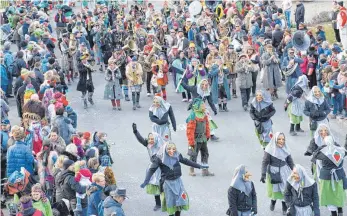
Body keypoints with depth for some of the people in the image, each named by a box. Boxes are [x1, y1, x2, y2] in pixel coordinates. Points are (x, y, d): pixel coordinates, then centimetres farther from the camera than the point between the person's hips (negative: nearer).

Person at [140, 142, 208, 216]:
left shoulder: (177, 156, -6)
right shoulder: (160, 158, -15)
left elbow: (186, 161, 8)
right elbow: (152, 169, -17)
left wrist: (199, 166, 13)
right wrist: (146, 181, -28)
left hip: (177, 181, 3)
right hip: (167, 183, -3)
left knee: (180, 200, 4)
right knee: (170, 201, 5)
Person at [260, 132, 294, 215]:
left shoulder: (286, 149, -3)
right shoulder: (270, 149, -15)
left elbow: (290, 162, 6)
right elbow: (265, 162, -14)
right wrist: (263, 174, -19)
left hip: (284, 173, 2)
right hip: (273, 173, -2)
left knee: (285, 190, 4)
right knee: (274, 189, 13)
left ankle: (284, 207, 22)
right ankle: (273, 201, 43)